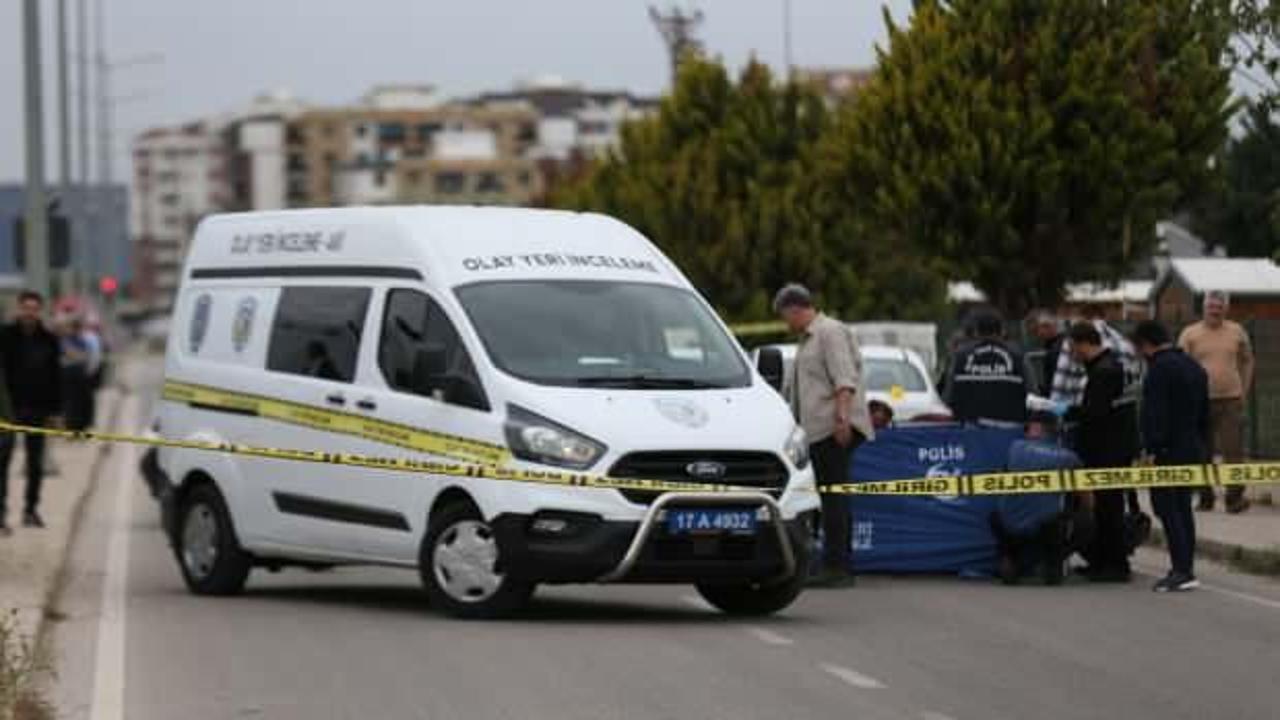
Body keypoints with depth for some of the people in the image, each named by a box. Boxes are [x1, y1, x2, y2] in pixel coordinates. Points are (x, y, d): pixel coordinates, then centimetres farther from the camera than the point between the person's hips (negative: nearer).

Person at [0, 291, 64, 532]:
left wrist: (55, 411, 5)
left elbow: (55, 378, 9)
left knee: (36, 462, 8)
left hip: (37, 409, 3)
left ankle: (31, 509, 16)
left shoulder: (49, 340, 6)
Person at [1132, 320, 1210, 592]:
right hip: (1193, 450, 9)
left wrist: (1152, 448, -20)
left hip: (1169, 450, -9)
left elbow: (1154, 413, -20)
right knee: (1183, 508, 15)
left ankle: (1181, 570, -16)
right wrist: (1202, 447, 25)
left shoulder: (1160, 368, -13)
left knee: (1167, 509, -9)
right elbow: (1205, 413, 21)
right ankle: (1186, 569, 16)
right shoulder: (1195, 367, 16)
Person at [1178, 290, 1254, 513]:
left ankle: (1235, 497, -6)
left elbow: (1247, 361, 18)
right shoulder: (1190, 334, 1)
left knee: (1234, 451, -7)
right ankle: (1205, 497, 15)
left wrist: (1244, 390, 11)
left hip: (1231, 400, 0)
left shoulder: (1237, 332, 8)